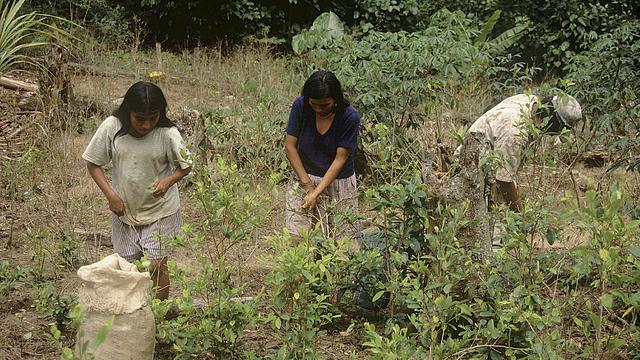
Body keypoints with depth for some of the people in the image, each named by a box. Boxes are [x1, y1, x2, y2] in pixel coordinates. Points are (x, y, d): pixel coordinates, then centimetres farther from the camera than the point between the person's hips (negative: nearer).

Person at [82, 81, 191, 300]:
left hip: (160, 210, -2)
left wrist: (167, 181, -25)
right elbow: (93, 163, -5)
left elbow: (185, 166, -5)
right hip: (124, 209, 2)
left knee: (156, 265, -4)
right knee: (128, 265, 11)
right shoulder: (112, 127, -16)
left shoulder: (167, 134, -19)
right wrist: (110, 195, -15)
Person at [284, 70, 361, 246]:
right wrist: (307, 184, -12)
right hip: (304, 176, 2)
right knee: (296, 236, -3)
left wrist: (317, 192, -21)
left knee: (344, 236, 0)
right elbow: (290, 146, -9)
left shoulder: (350, 117, -20)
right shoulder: (300, 106, -15)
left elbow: (340, 159, -17)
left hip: (338, 181, -2)